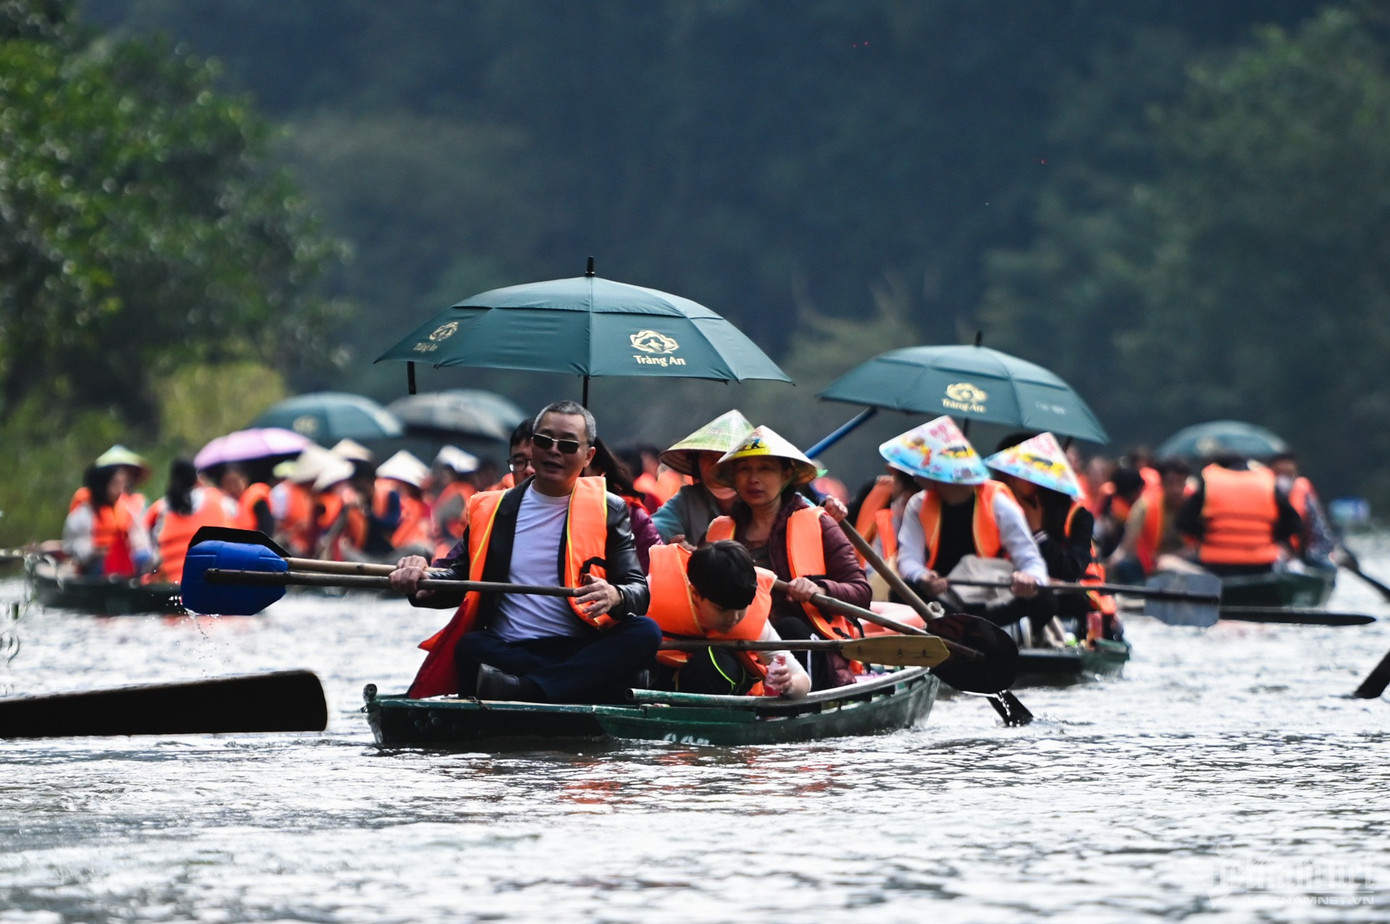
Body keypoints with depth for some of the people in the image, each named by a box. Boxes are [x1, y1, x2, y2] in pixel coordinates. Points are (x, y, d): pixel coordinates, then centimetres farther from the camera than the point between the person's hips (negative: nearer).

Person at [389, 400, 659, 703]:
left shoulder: (607, 510, 13)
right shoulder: (491, 510, 18)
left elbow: (638, 590, 4)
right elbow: (458, 575, 17)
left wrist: (615, 597, -21)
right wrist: (422, 579, -7)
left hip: (580, 652, 0)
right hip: (504, 653, 0)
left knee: (645, 633, -31)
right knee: (468, 647, -32)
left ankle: (524, 690, -43)